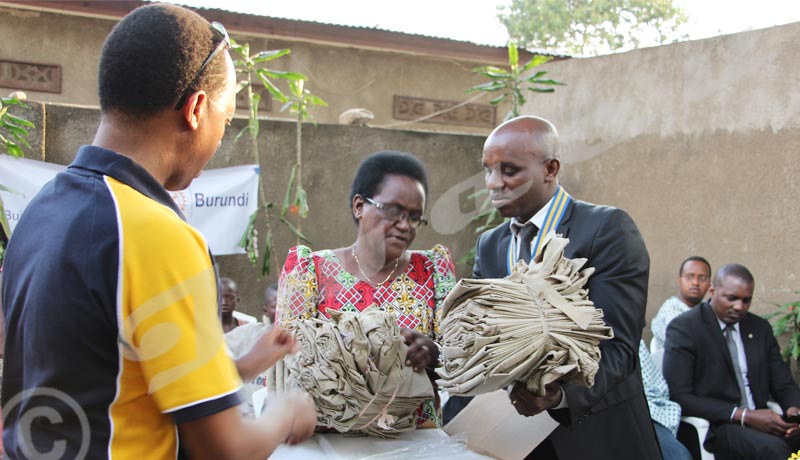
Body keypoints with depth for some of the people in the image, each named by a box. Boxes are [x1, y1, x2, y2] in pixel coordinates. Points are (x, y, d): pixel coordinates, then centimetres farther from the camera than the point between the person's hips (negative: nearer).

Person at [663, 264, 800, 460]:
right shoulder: (684, 328, -5)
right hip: (713, 426, -6)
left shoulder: (760, 327, 14)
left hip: (760, 420, 6)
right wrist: (743, 415, -19)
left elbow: (783, 384, 17)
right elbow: (678, 397, -12)